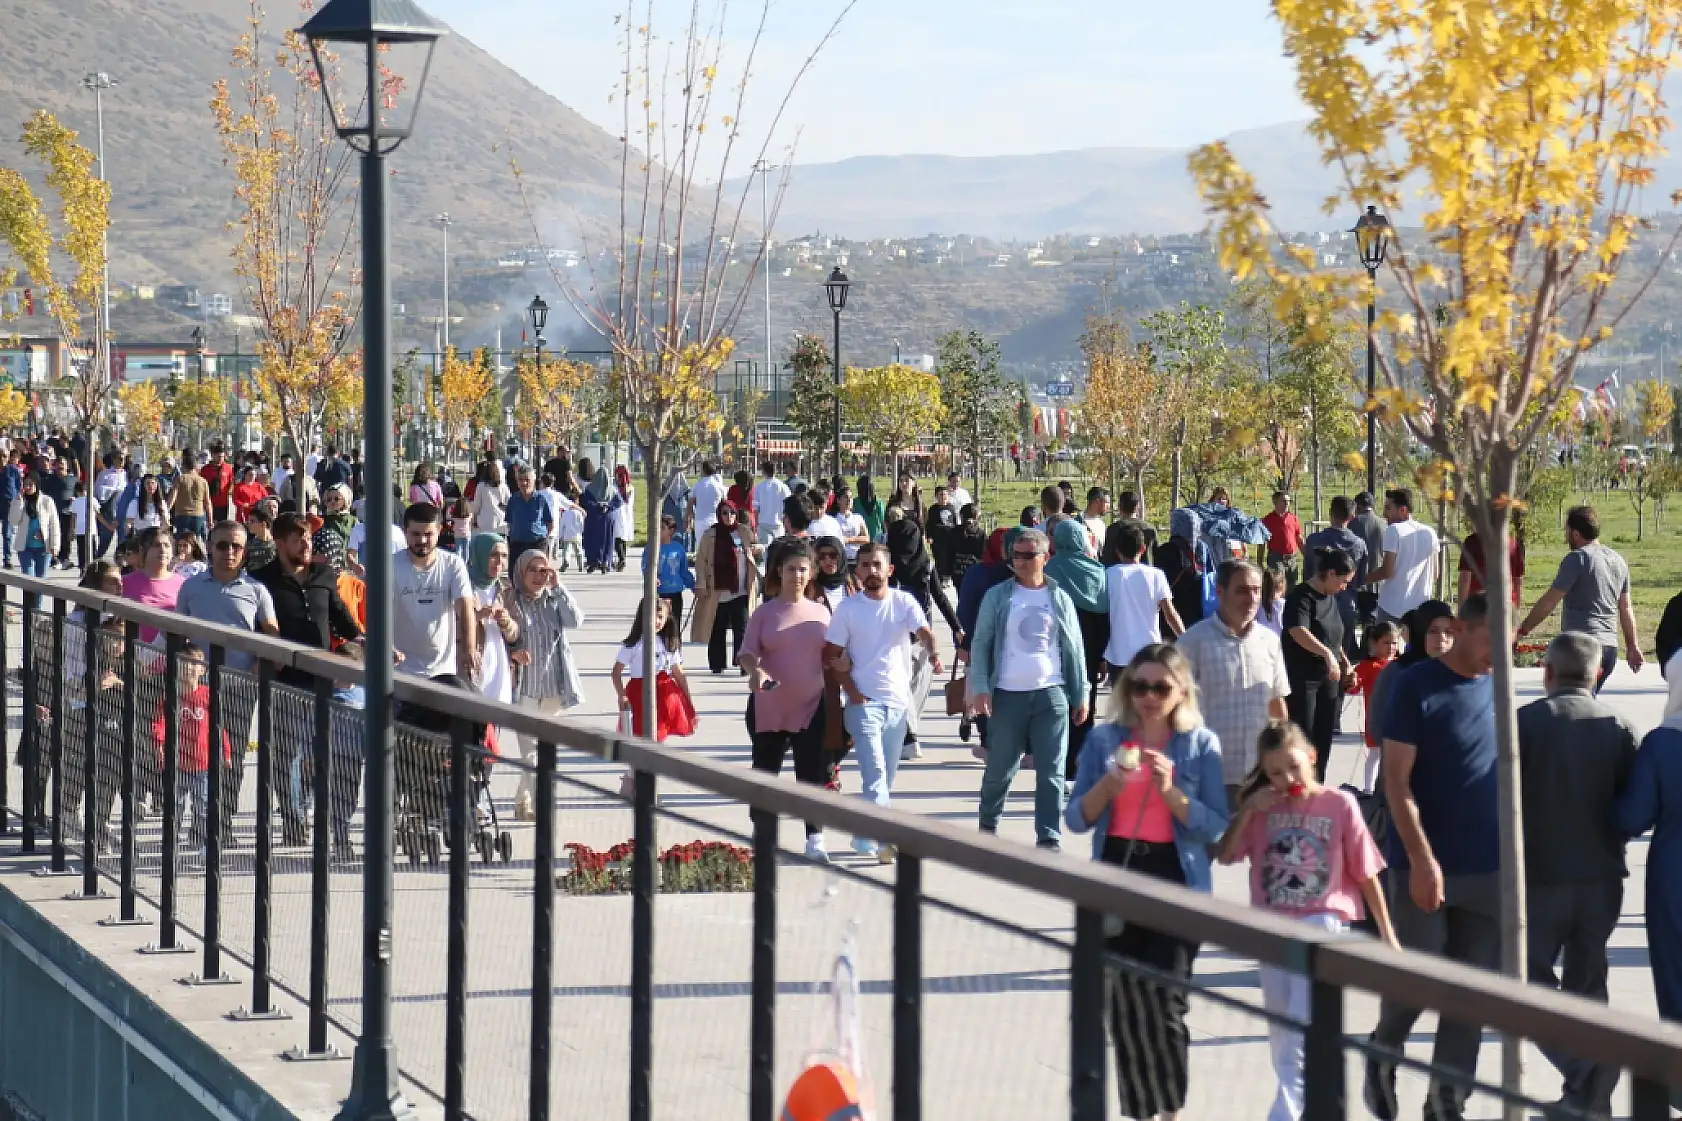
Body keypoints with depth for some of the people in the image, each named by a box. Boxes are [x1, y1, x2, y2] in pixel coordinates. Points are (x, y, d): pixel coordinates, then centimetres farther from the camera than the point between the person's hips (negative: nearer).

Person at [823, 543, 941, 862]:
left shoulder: (904, 602, 1)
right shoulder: (848, 608, -2)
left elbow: (923, 630, -15)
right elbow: (832, 654, 0)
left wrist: (932, 651, -37)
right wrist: (852, 692, -9)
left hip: (898, 701, 3)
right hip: (863, 702, -3)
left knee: (886, 774, 11)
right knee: (875, 770, -16)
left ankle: (865, 836, 25)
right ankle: (883, 838, -22)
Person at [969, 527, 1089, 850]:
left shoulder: (1060, 599, 8)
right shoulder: (998, 597, 3)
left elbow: (1075, 650, 11)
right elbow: (981, 644, 3)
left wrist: (1080, 695, 8)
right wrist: (980, 687, -8)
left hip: (1051, 694, 1)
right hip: (1008, 695, -1)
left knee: (1051, 771, -2)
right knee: (1000, 768, 7)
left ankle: (1049, 837, 2)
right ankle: (988, 825, 28)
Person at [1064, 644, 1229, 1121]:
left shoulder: (1201, 744, -1)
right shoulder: (1105, 739, 5)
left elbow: (1215, 827, -6)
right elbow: (1076, 819, 3)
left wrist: (1170, 791, -19)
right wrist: (1108, 784, -15)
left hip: (1176, 884, -3)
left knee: (1163, 1005, -10)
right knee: (1125, 1006, 7)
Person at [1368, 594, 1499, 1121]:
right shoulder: (1417, 686, -9)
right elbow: (1397, 780, -12)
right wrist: (1422, 859, -18)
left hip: (1490, 869, 5)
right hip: (1428, 866, -5)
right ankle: (1383, 1053, 28)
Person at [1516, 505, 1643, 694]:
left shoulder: (1577, 559, -8)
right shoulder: (1618, 561, 15)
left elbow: (1549, 602, -11)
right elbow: (1626, 609, 19)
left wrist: (1522, 630, -7)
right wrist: (1633, 647, 23)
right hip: (1610, 648, 8)